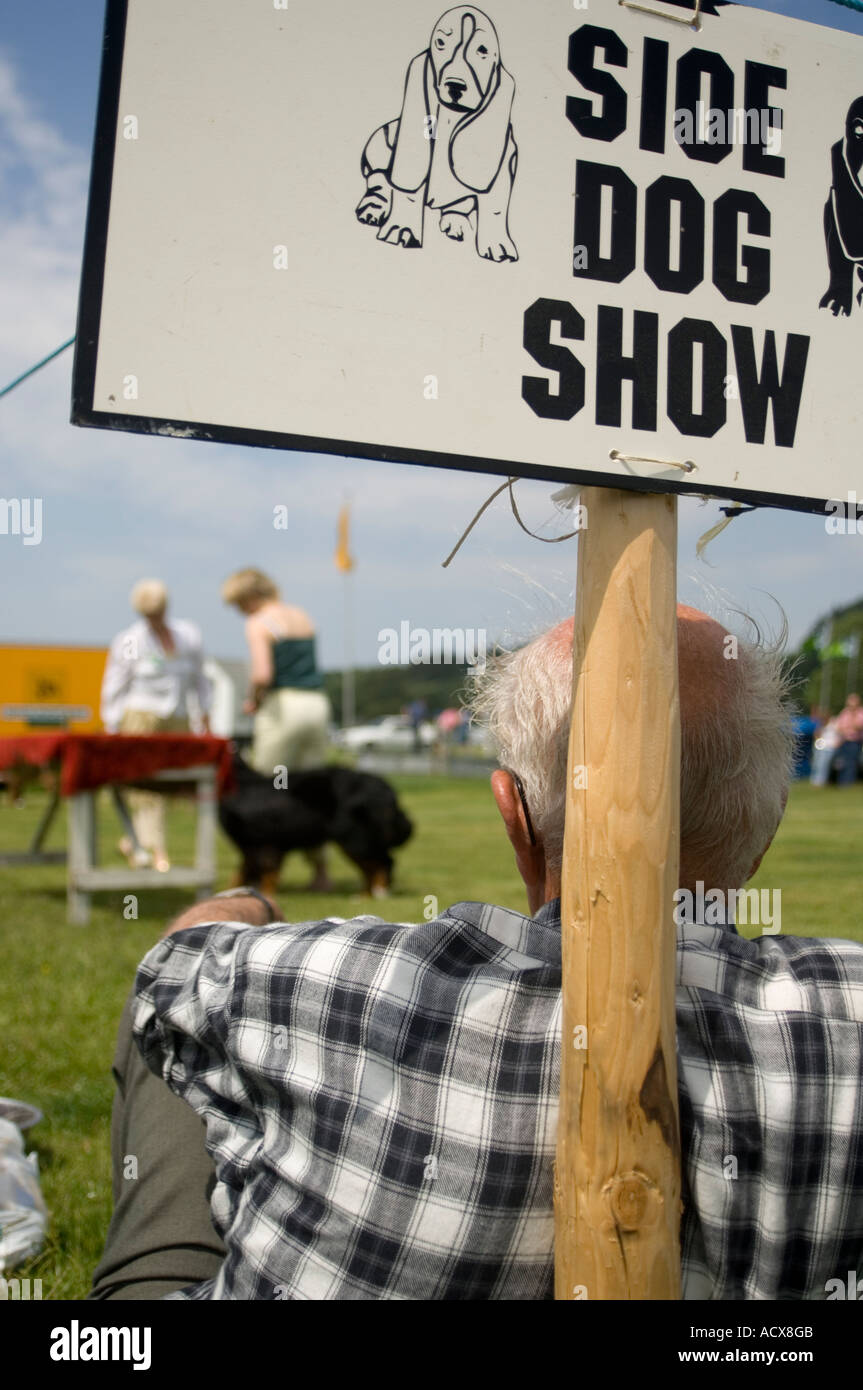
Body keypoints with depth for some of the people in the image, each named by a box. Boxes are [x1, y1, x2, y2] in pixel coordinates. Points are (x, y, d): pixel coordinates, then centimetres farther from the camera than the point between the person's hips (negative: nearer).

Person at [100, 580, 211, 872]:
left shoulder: (188, 635, 8)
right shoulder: (128, 642, -3)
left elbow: (198, 682, 19)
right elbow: (114, 689, 0)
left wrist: (204, 723, 17)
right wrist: (113, 733, -4)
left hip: (177, 720, 4)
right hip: (140, 717, -4)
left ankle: (134, 842, 18)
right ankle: (157, 853, -10)